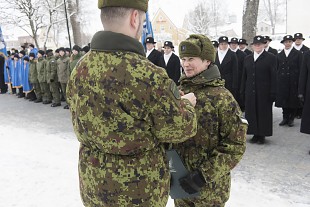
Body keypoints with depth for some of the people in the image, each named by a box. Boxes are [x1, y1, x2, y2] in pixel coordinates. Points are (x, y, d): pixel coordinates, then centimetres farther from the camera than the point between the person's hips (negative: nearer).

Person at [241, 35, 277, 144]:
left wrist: (273, 92, -10)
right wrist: (242, 91, 7)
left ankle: (262, 135, 16)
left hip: (264, 92, -4)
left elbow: (273, 76, -5)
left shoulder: (271, 58, -1)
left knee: (264, 113, 4)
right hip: (250, 92, 4)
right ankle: (255, 134, 18)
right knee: (252, 113, 6)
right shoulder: (247, 59, 12)